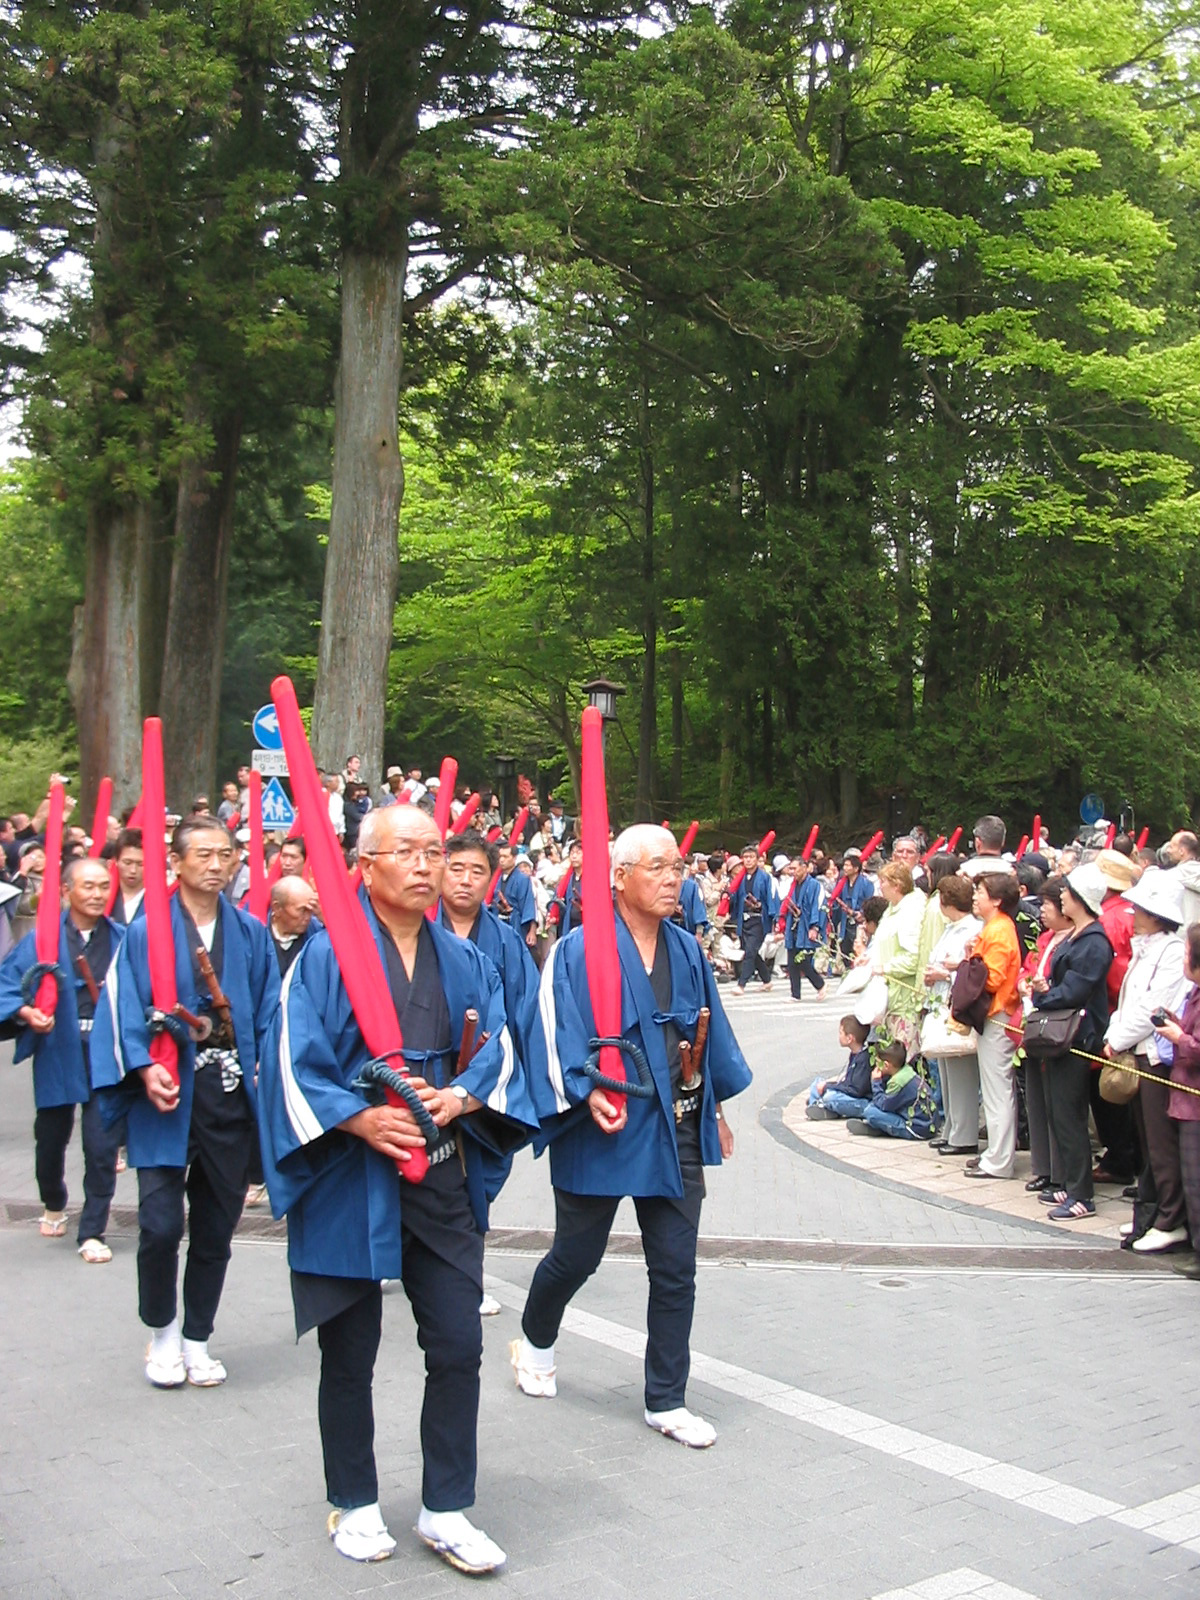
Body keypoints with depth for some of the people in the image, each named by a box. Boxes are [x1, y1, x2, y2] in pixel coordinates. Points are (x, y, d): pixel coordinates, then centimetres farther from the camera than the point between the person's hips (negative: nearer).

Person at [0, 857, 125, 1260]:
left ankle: (92, 1232, 11)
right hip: (57, 1052, 1)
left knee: (102, 1144, -3)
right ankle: (53, 1206, 45)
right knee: (51, 1139, 17)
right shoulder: (44, 938, -1)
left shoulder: (123, 941, 1)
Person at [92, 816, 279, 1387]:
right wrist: (144, 1068, -20)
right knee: (161, 1224, -7)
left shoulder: (250, 934, 9)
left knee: (216, 1227, 10)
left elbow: (269, 1010, 8)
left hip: (231, 1097, 3)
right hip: (169, 1095, -3)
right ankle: (162, 1333, 18)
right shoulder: (147, 932, 0)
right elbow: (127, 1008, -6)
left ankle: (196, 1341, 27)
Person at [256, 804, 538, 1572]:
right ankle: (355, 1504, 29)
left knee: (458, 1348, 4)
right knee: (350, 1356, 10)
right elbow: (294, 1062, -10)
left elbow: (498, 1048, 5)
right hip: (349, 1183, -3)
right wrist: (361, 1119, -22)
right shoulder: (327, 954, -6)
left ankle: (447, 1509, 21)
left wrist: (460, 1096, -14)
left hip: (445, 1183, 4)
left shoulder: (465, 960, 8)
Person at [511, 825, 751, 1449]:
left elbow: (710, 1033, 16)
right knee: (576, 1256, 11)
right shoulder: (580, 951, -11)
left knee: (675, 1270, 5)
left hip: (675, 1132, 5)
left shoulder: (686, 951, 7)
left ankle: (666, 1402, 19)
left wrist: (716, 1108, 19)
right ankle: (535, 1342, 41)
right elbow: (558, 1034, -15)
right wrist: (586, 1092, -28)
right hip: (604, 1129, -4)